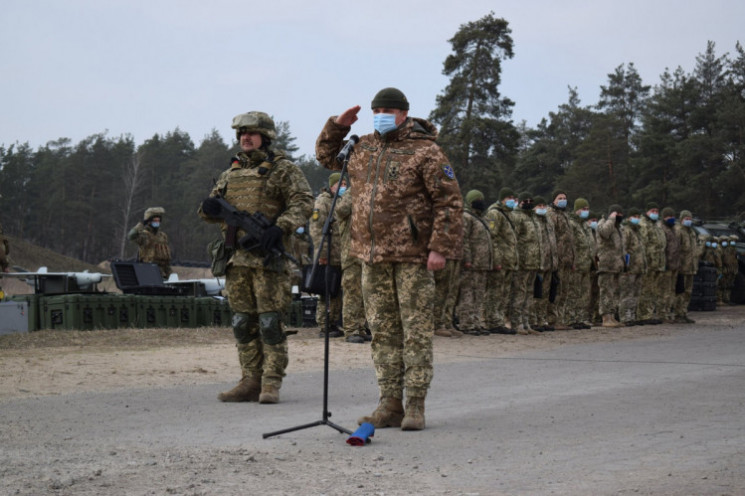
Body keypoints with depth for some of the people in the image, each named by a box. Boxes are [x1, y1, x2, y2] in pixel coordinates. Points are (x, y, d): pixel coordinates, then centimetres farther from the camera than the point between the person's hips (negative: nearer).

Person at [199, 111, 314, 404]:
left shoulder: (283, 169, 2)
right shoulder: (231, 173, 19)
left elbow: (303, 201, -8)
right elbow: (213, 210, 22)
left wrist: (281, 226, -23)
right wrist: (209, 208, -3)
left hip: (267, 256, -6)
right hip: (236, 258, 6)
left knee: (270, 321, -7)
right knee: (242, 322, 7)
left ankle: (271, 385, -4)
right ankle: (251, 382, 13)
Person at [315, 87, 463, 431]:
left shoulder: (425, 151, -6)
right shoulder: (363, 148, 14)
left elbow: (449, 203, -10)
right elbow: (325, 155, 31)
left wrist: (440, 248, -17)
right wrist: (338, 125, 12)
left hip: (412, 255, -6)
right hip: (372, 255, 6)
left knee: (416, 331, -4)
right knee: (383, 331, 7)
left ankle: (415, 406, -2)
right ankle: (389, 405, 11)